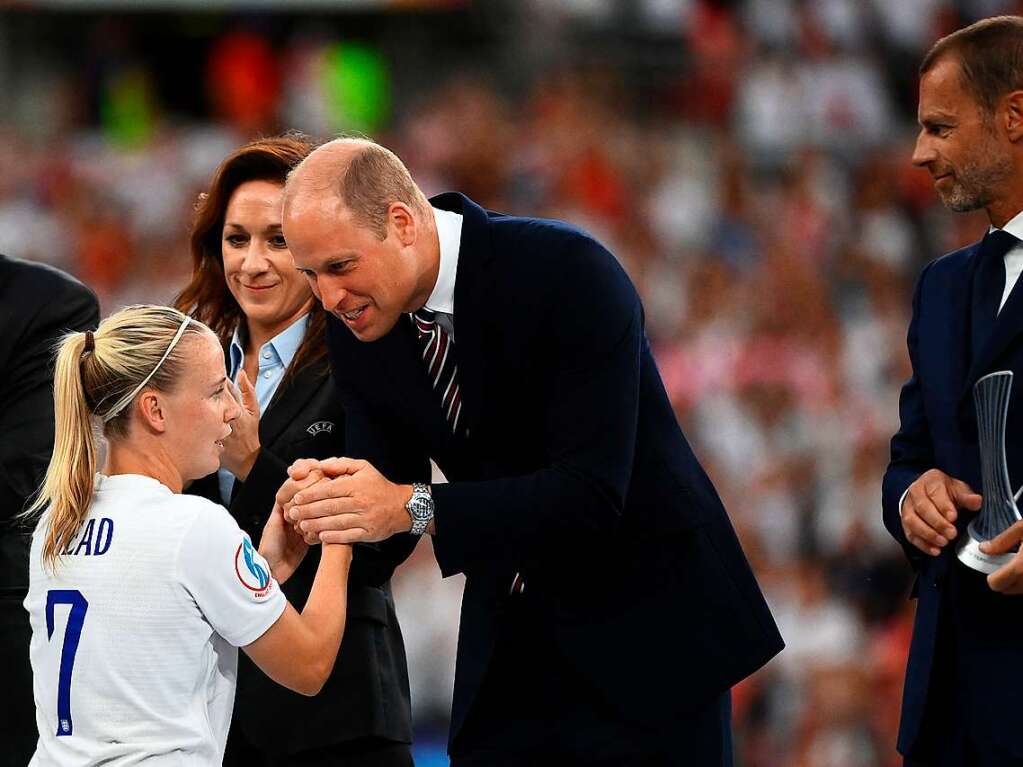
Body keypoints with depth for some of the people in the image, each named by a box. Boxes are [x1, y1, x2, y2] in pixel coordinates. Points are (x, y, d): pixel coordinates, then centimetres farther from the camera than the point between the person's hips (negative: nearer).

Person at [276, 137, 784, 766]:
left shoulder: (569, 272, -23)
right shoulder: (358, 325, -3)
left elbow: (591, 495, -28)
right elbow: (389, 491, 1)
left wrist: (413, 507, -35)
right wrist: (326, 501, -22)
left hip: (645, 622, -5)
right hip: (509, 640, 5)